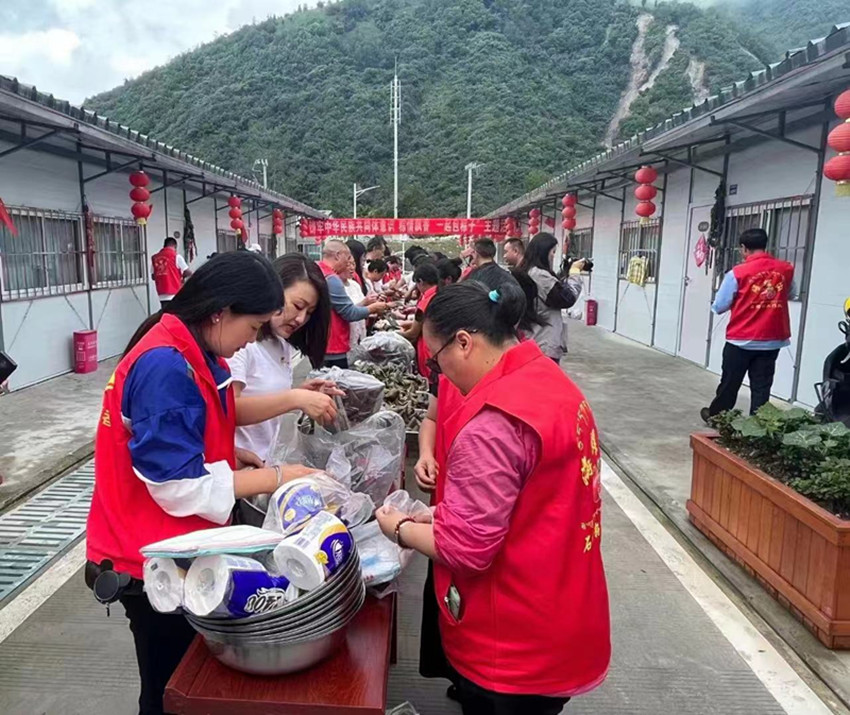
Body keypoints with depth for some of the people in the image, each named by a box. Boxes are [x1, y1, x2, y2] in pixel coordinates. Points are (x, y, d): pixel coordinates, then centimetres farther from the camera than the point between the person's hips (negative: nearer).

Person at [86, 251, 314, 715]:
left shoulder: (191, 355, 3)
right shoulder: (165, 367, -27)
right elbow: (180, 487, -27)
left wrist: (229, 455, 0)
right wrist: (275, 478, -19)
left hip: (179, 548, 9)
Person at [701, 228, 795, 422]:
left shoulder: (738, 272, -13)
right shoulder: (786, 269, 0)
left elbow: (719, 307, -8)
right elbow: (791, 293, 20)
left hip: (741, 340, -3)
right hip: (772, 340, 3)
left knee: (730, 383, 13)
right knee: (761, 386, 8)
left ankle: (716, 416, 31)